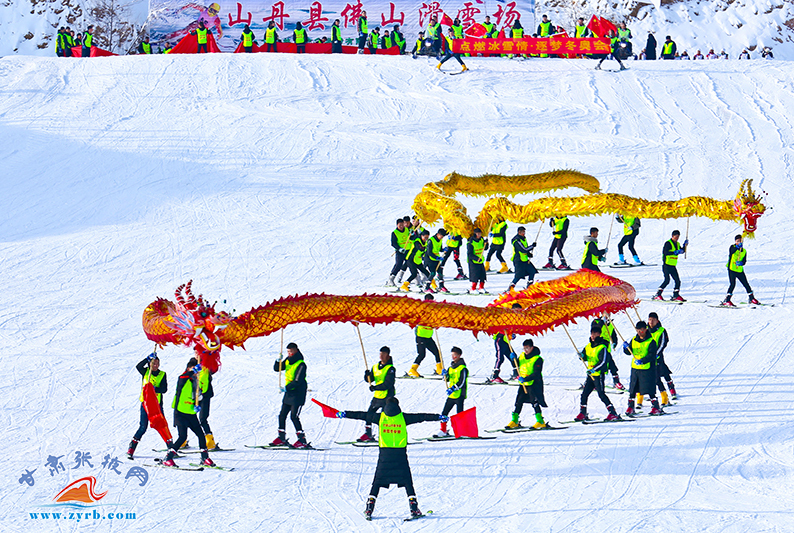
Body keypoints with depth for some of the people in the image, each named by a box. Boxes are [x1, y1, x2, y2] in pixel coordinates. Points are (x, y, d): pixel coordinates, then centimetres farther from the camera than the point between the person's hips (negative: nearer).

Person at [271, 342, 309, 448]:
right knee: (282, 415, 9)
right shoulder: (288, 361, 8)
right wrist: (278, 361, -6)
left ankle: (302, 440, -10)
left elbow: (298, 381, -22)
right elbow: (276, 369, 14)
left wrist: (287, 388, -28)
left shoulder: (301, 365, -16)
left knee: (294, 416, -13)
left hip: (298, 394, -8)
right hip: (288, 393, 8)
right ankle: (281, 438, 19)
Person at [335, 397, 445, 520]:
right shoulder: (404, 417, 1)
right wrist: (439, 417, 6)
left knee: (377, 482, 9)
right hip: (400, 453, -1)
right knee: (407, 481, 6)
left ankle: (370, 506, 2)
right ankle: (414, 507, -3)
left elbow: (362, 415, 8)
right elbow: (422, 417, 3)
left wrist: (345, 414, 15)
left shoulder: (380, 417, 4)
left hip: (384, 453, 1)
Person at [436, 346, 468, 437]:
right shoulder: (451, 367, 14)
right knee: (444, 412, 8)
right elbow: (447, 379, 21)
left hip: (459, 394, -8)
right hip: (451, 395, 8)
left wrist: (453, 388, -25)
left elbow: (462, 382, -17)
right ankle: (443, 430, 15)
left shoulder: (462, 368, -10)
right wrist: (445, 374, 0)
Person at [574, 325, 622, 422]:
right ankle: (582, 414, 18)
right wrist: (582, 356, -3)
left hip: (599, 374, -8)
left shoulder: (602, 347, -11)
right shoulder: (588, 346, 12)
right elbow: (584, 358, 21)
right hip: (590, 374, 8)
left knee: (601, 394, -12)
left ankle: (613, 413, -10)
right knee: (584, 394, 7)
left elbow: (603, 362, -18)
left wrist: (594, 369, -28)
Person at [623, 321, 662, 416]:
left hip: (647, 369, -6)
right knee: (632, 390, 9)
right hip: (635, 368, 6)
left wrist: (642, 361, -29)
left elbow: (652, 355, -16)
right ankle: (630, 408, 18)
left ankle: (656, 408, 2)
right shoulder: (634, 340, 10)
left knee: (650, 390, -6)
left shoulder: (651, 341, -8)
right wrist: (626, 347, -8)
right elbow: (629, 352, 14)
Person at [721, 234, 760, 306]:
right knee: (732, 284, -16)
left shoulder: (744, 251, 12)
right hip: (731, 269, -5)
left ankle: (751, 298, 24)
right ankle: (726, 301, -14)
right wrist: (738, 246, -40)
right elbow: (731, 251, -24)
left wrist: (741, 263, -19)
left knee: (746, 284, 8)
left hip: (740, 270, 5)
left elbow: (744, 261, 4)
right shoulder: (733, 247, 0)